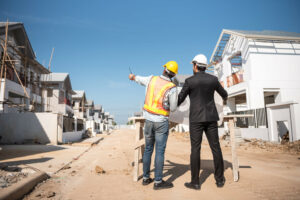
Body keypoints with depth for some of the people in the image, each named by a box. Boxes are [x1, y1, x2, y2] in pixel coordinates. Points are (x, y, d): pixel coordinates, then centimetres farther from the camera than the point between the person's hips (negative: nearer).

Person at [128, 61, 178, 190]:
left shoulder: (152, 79, 0)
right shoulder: (172, 88, -15)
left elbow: (140, 79, 23)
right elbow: (173, 109, -6)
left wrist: (133, 77, 47)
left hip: (148, 120, 5)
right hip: (161, 122, -5)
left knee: (148, 149, 14)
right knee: (160, 151, 0)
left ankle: (146, 178, 23)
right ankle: (158, 181, 6)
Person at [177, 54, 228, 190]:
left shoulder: (189, 81, -5)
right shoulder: (213, 79, 5)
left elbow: (180, 100, -1)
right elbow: (223, 93, 21)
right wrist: (225, 98, 46)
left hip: (196, 119, -3)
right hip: (211, 118, 4)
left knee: (195, 149, -1)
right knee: (215, 148, 8)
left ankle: (195, 182, 4)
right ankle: (220, 179, 16)